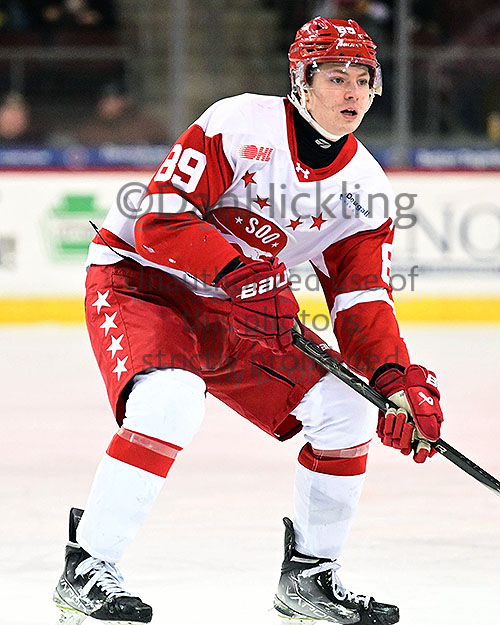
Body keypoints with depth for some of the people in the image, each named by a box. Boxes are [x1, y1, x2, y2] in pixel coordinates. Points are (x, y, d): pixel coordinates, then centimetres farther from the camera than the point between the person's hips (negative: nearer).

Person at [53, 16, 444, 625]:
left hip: (246, 310, 6)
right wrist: (236, 269, -35)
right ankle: (86, 570, -22)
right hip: (140, 277, -6)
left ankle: (309, 576, 11)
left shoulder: (365, 185, -3)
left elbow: (363, 301, -4)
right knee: (171, 401, -33)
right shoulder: (240, 125, -21)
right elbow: (160, 218, -25)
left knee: (348, 410, -7)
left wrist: (397, 379, -19)